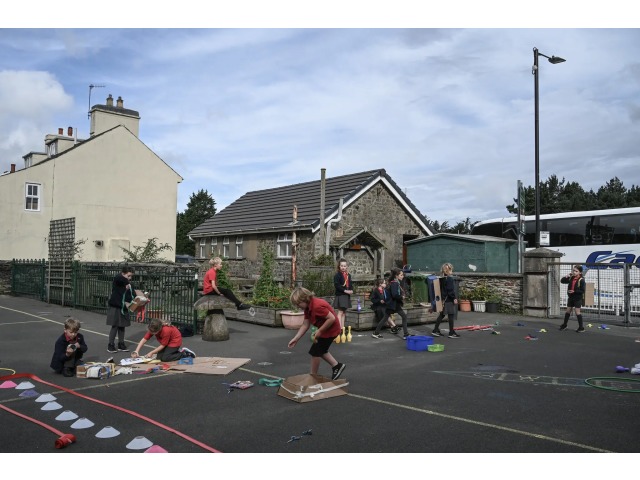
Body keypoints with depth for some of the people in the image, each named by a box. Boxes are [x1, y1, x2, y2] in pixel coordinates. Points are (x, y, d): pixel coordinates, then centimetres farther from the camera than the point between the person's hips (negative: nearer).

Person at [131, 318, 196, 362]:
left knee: (164, 358, -17)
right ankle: (177, 351, 14)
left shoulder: (166, 331, -37)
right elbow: (144, 339, -18)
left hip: (175, 340, -8)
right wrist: (136, 351, -28)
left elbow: (163, 345, -25)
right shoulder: (152, 329, -18)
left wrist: (151, 353, -23)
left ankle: (185, 353, -3)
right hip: (166, 341, 8)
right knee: (158, 357, -4)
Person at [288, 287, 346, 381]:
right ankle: (337, 366, 30)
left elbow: (332, 318, -31)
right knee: (320, 350, 23)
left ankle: (313, 376, 14)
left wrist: (319, 331, -25)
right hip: (325, 330, 10)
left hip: (331, 329, -10)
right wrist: (295, 339, -6)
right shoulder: (308, 308, 0)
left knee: (315, 351, -1)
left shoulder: (317, 306, -31)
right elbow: (305, 325, 1)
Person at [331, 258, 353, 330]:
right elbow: (336, 285, -16)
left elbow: (350, 284, 19)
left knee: (344, 313, 10)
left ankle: (342, 328, 13)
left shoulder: (348, 275, 15)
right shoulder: (337, 275, -7)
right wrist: (345, 290, -20)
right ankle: (340, 329, -14)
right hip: (340, 295, -7)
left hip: (347, 296, 8)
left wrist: (351, 290, -2)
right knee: (340, 312, -11)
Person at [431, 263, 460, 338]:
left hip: (444, 300, 9)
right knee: (451, 315, -1)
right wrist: (454, 298, -14)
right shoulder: (450, 279, -15)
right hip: (449, 300, -9)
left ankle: (435, 330, 17)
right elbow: (451, 290, -19)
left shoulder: (442, 279, 11)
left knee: (441, 315, 15)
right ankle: (451, 333, 4)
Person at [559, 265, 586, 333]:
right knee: (568, 311, 15)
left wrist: (574, 291, -28)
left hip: (578, 298, -6)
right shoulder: (571, 278, 0)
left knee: (577, 312, -5)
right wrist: (566, 277, -14)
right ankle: (564, 325, 27)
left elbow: (582, 291, -19)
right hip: (570, 297, 6)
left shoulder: (581, 280, -17)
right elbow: (562, 281, 3)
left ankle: (581, 327, 5)